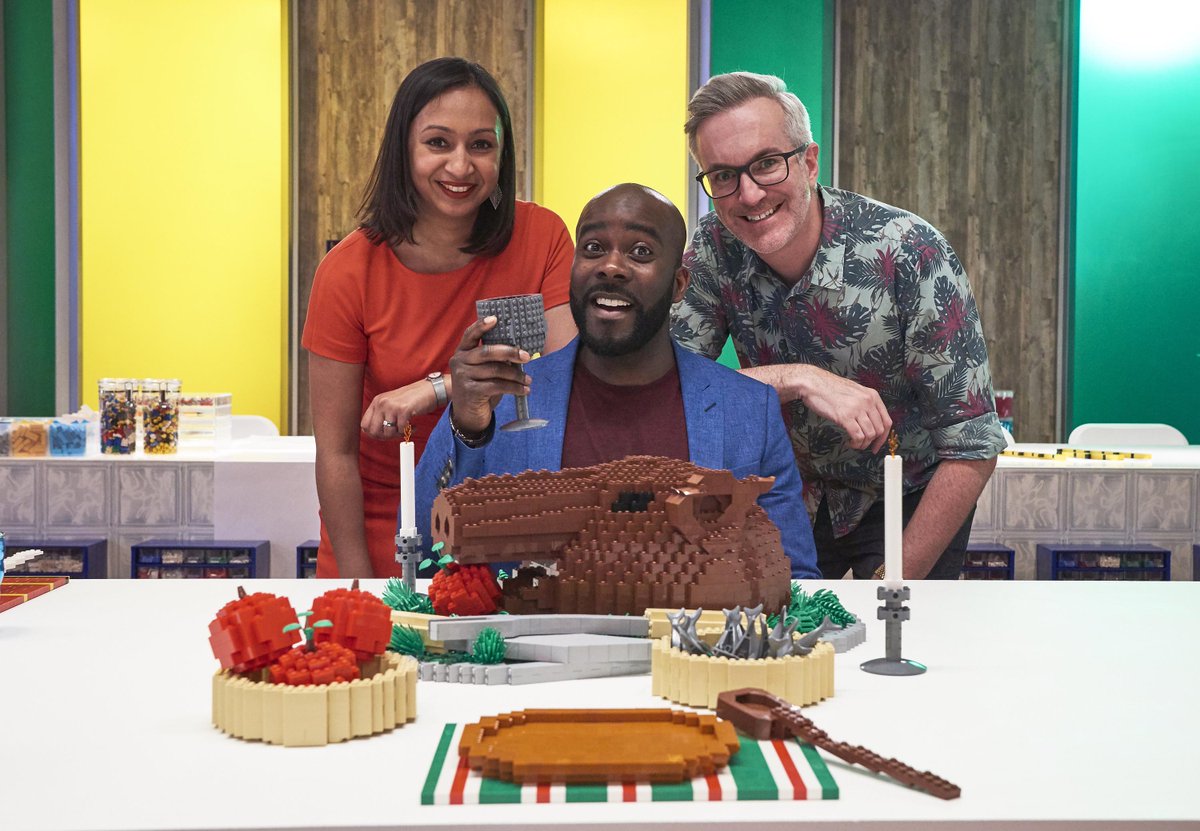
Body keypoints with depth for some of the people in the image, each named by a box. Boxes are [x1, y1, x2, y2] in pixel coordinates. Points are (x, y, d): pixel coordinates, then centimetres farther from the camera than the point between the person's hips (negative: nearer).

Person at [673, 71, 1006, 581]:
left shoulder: (911, 256, -26)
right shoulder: (716, 247, -15)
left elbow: (973, 448, -23)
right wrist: (796, 379, -34)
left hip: (909, 502, -3)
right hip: (796, 495, 3)